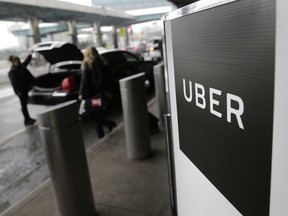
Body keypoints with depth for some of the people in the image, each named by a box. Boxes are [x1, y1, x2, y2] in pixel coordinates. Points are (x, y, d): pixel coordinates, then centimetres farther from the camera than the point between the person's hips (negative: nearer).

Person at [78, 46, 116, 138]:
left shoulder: (87, 64, -12)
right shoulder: (100, 63, 6)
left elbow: (84, 80, -17)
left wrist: (81, 93, -14)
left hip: (90, 92, -6)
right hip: (100, 91, 7)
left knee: (94, 113, 3)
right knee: (98, 112, 15)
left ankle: (109, 123, -11)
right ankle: (100, 133, 19)